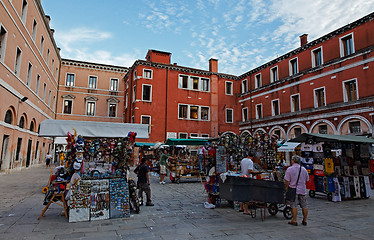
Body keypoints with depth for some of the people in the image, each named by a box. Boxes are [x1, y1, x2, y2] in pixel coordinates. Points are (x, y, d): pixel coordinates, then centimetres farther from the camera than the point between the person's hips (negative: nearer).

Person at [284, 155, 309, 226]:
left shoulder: (289, 169, -10)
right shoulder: (304, 169, 4)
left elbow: (287, 181, -11)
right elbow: (306, 180, 13)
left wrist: (286, 188, 2)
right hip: (302, 190, 4)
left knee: (293, 206, 2)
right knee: (304, 206, 13)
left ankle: (294, 221, 5)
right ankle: (304, 221, 22)